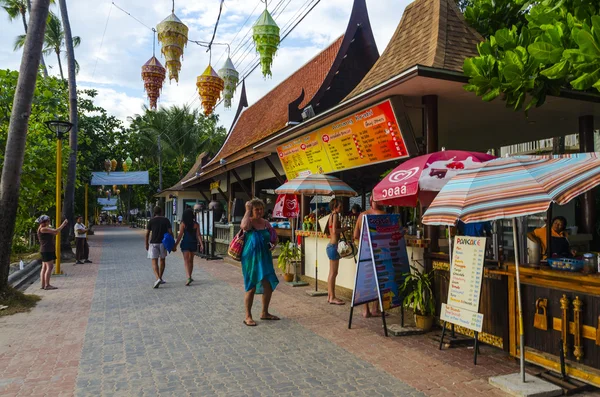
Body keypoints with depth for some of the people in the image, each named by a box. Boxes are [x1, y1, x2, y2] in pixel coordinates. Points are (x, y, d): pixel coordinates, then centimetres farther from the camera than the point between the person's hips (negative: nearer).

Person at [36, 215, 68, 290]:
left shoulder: (45, 228, 16)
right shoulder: (43, 229, -13)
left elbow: (54, 233, 18)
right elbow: (55, 231, -17)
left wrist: (63, 225, 14)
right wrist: (63, 224, -8)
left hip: (48, 250, 10)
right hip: (47, 250, -10)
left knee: (44, 267, 10)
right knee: (49, 267, -10)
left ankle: (43, 285, 12)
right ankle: (47, 285, -10)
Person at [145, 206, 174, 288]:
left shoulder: (151, 221, -1)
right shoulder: (166, 220, 0)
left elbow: (147, 234, 0)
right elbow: (170, 233, -6)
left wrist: (146, 244, 14)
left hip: (153, 243, -2)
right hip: (163, 243, 2)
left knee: (154, 262, -3)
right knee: (162, 260, 19)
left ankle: (158, 279, -23)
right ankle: (160, 278, 27)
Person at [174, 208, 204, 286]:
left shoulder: (183, 224, -7)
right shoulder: (196, 224, -1)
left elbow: (180, 235, -8)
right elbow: (198, 235, -4)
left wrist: (176, 245, -2)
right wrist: (201, 244, -2)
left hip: (185, 243, -3)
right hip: (193, 243, 3)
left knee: (186, 261, -5)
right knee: (191, 260, 18)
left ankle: (188, 277, -21)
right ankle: (189, 276, 29)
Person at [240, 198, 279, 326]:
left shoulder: (266, 224, 6)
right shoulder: (249, 222, -10)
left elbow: (274, 239, 18)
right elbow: (244, 226, -36)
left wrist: (273, 245, -4)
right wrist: (247, 211, -24)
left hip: (265, 258, 6)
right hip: (251, 258, -6)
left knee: (269, 286, 9)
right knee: (251, 287, 1)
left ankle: (264, 313, 28)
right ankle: (248, 316, 16)